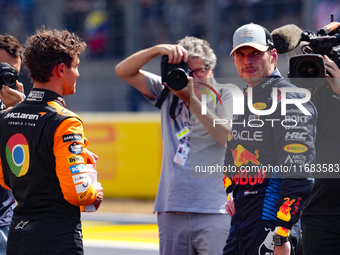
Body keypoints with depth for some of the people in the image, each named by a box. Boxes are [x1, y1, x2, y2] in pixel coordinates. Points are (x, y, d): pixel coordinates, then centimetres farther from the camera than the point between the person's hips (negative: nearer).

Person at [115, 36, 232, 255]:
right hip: (172, 210, 4)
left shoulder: (224, 96, 1)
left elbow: (229, 138, -15)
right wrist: (158, 50, -8)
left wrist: (193, 99, -20)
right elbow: (124, 71, 9)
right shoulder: (169, 92, 12)